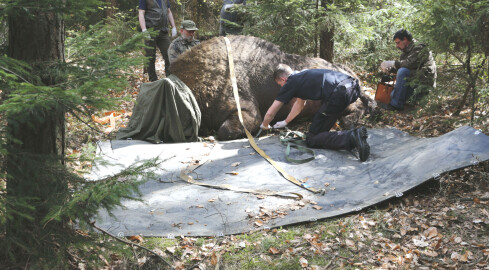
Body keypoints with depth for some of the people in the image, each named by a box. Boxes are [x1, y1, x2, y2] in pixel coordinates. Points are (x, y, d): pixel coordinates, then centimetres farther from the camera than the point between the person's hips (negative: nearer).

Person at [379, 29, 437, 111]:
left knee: (403, 71, -29)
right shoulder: (407, 51, 17)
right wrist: (388, 69, -8)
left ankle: (396, 104, -25)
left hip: (425, 82, -10)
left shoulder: (419, 48, -12)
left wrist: (391, 63, -21)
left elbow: (410, 63, -27)